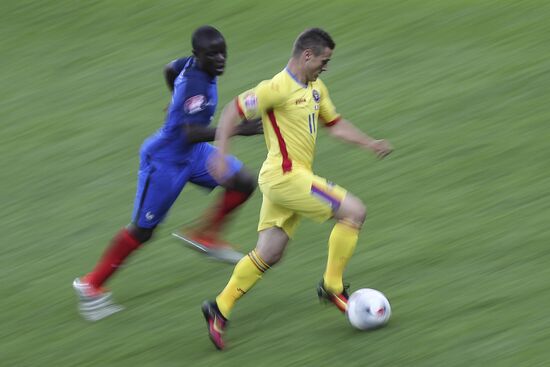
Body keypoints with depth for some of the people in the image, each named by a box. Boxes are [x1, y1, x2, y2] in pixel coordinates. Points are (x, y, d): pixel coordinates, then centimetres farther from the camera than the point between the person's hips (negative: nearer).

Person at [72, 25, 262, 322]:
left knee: (243, 184, 2)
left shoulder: (193, 64, -7)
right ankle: (91, 285, 17)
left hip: (192, 153, 9)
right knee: (142, 230, 2)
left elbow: (170, 69, 17)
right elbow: (191, 134, -41)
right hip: (165, 161, -9)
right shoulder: (196, 86, -33)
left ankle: (205, 237, 19)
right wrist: (238, 130, -44)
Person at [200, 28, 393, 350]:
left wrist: (370, 143, 11)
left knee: (269, 254, 11)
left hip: (291, 178, 9)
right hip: (285, 176, -9)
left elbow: (335, 124, 24)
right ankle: (332, 285, 0)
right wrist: (221, 154, -21)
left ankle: (220, 308, 14)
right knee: (355, 212, -10)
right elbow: (233, 112, -13)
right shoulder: (278, 88, -15)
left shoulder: (316, 89, 13)